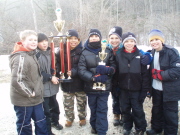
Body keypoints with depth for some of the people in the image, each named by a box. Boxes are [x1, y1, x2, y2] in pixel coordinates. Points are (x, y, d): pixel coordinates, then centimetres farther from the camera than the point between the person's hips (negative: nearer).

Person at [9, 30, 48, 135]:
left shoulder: (32, 55, 10)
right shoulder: (21, 57, -20)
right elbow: (16, 81, -29)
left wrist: (37, 92, 12)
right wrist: (29, 93, -18)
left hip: (36, 98, 9)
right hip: (24, 100, -8)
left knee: (41, 124, 18)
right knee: (25, 126, 10)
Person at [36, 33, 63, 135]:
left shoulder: (49, 53, 8)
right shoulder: (36, 55, -15)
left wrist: (55, 76, 4)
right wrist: (50, 77, -16)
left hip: (52, 86, 7)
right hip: (43, 87, -7)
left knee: (54, 105, 21)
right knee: (46, 109, 1)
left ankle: (55, 121, 46)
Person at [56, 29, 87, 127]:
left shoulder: (82, 51, -9)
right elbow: (57, 64, -2)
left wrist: (74, 71, -26)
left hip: (79, 82, -1)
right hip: (66, 82, 2)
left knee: (81, 102, 15)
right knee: (67, 103, 15)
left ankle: (82, 117, 38)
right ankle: (69, 118, 38)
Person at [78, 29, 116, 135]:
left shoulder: (108, 51, 2)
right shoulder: (85, 53, -1)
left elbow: (114, 67, 1)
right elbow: (81, 70, -10)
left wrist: (106, 69, -20)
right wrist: (93, 78, -23)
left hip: (104, 86, -1)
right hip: (91, 87, 1)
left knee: (102, 110, 1)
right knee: (93, 109, 16)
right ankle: (95, 126, 38)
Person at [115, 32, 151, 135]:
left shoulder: (140, 55, -5)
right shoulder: (119, 56, 0)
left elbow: (145, 74, -6)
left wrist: (145, 90, -9)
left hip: (136, 90, -2)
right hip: (124, 89, 2)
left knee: (137, 110, 8)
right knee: (125, 109, 14)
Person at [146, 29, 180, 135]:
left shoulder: (171, 52, -16)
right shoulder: (152, 53, 6)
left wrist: (159, 74, -20)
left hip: (170, 90, -6)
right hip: (156, 89, 6)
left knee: (170, 113, 8)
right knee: (157, 110, 22)